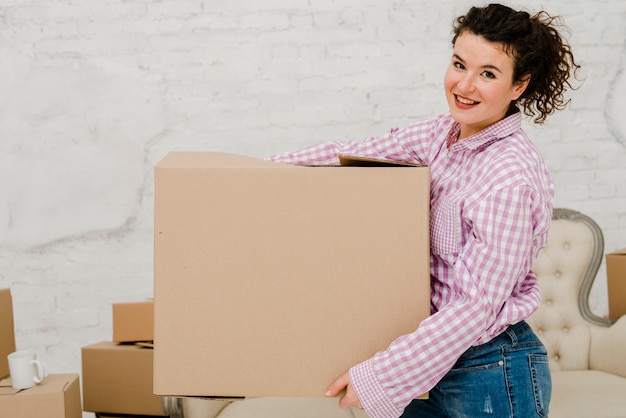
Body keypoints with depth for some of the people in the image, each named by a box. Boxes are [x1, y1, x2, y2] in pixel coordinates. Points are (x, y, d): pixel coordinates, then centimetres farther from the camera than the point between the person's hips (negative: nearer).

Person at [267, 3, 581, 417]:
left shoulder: (511, 179, -22)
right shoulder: (442, 134, 1)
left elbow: (477, 305, -22)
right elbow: (352, 154, 11)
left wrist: (378, 376, -20)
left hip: (492, 378, -7)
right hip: (433, 360, 7)